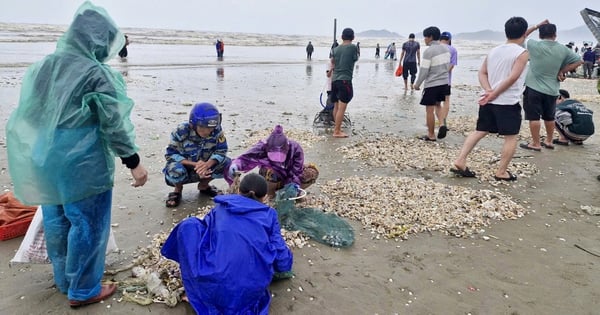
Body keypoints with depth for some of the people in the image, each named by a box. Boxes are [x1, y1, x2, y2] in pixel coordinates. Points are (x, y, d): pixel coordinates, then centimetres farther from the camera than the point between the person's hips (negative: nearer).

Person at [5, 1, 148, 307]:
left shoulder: (43, 66, 6)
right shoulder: (96, 73, -16)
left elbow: (28, 114, 13)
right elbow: (114, 125, -16)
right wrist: (134, 162, -9)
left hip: (44, 161, 8)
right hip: (82, 165, -8)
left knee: (56, 221, 19)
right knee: (87, 225, 6)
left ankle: (64, 280, 38)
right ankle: (82, 290, 20)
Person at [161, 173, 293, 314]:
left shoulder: (221, 206, 15)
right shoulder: (269, 215, 11)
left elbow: (206, 228, 35)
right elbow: (283, 263, 7)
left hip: (211, 289, 0)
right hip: (251, 294, 1)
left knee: (188, 226, 16)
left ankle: (197, 294, 19)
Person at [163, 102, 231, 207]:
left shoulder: (217, 131, -20)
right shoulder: (182, 131, -27)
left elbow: (221, 151, -18)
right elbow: (170, 154, -24)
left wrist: (207, 164, -40)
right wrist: (195, 164, -36)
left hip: (204, 168, 3)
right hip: (185, 167, -3)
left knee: (226, 162, -19)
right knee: (175, 169, -37)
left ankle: (203, 185, 10)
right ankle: (178, 190, 2)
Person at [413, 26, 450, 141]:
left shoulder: (429, 51, -17)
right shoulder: (445, 48, 6)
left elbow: (424, 70, -15)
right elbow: (447, 65, 14)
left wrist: (417, 84, -3)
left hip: (432, 84, -7)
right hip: (444, 82, 8)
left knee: (430, 110, 3)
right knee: (438, 105, 23)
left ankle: (431, 135, 11)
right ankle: (442, 124, 1)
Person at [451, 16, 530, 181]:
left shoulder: (493, 50, 10)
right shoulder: (522, 53, -8)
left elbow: (482, 73, 6)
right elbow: (513, 78, -19)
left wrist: (488, 91, -6)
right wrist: (495, 94, -14)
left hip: (488, 101, 6)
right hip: (508, 103, -6)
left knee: (479, 131, 14)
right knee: (511, 137, 7)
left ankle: (459, 162, 4)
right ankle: (501, 172, 11)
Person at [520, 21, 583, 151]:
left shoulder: (534, 46, -11)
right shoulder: (563, 49, -1)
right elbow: (579, 61, 6)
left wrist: (536, 26, 6)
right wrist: (562, 71, 5)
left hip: (533, 88, -4)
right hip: (552, 90, 4)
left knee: (534, 117, 1)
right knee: (549, 117, 17)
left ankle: (536, 143, 4)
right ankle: (549, 141, 29)